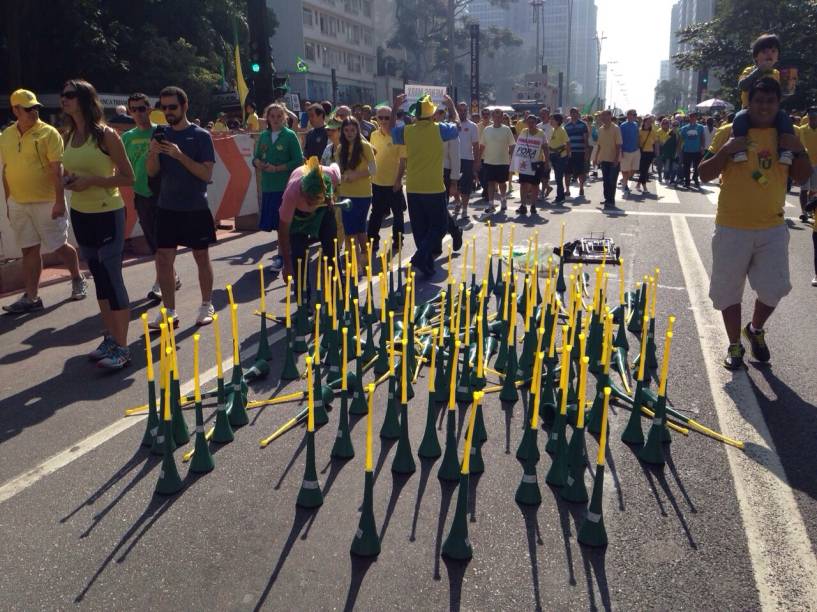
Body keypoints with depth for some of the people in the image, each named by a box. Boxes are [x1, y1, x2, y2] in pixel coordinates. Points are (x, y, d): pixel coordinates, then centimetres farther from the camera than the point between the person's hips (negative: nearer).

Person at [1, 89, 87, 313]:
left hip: (46, 202, -5)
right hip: (18, 204, 5)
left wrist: (59, 201, -18)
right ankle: (31, 297, 15)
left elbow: (57, 170, -13)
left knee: (59, 246, 4)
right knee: (29, 250, 9)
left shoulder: (48, 133, -7)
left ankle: (78, 280, 29)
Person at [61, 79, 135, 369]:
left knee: (112, 278, -5)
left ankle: (122, 348, 2)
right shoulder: (68, 135, 9)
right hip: (80, 214, 7)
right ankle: (110, 338, 22)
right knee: (99, 278, 12)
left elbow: (127, 177, -11)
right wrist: (68, 180, -1)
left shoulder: (105, 134, -11)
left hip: (107, 214, -7)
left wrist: (91, 181, -21)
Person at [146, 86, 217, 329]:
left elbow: (207, 174, -12)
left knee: (202, 257, 6)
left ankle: (206, 307, 20)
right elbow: (152, 172, 5)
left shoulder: (201, 136, -5)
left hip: (196, 208, -4)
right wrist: (153, 152, -14)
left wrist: (180, 155, -22)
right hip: (167, 208, 4)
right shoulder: (162, 135, 7)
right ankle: (169, 312, 11)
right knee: (163, 259, 2)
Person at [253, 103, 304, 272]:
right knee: (273, 223, 9)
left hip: (285, 185, -5)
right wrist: (259, 163, -8)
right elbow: (256, 158, 16)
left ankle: (282, 258, 3)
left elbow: (298, 161, -8)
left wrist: (277, 168, -15)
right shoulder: (263, 136, 11)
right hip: (268, 185, 5)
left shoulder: (290, 136, -3)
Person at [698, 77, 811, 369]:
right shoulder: (729, 132, -4)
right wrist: (725, 152, -20)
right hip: (732, 228, -2)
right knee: (729, 289, 6)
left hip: (772, 228, 3)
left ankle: (755, 329, 32)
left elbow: (802, 177, 12)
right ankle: (734, 345, 23)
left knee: (773, 287, 3)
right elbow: (704, 174, -5)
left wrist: (798, 150, -5)